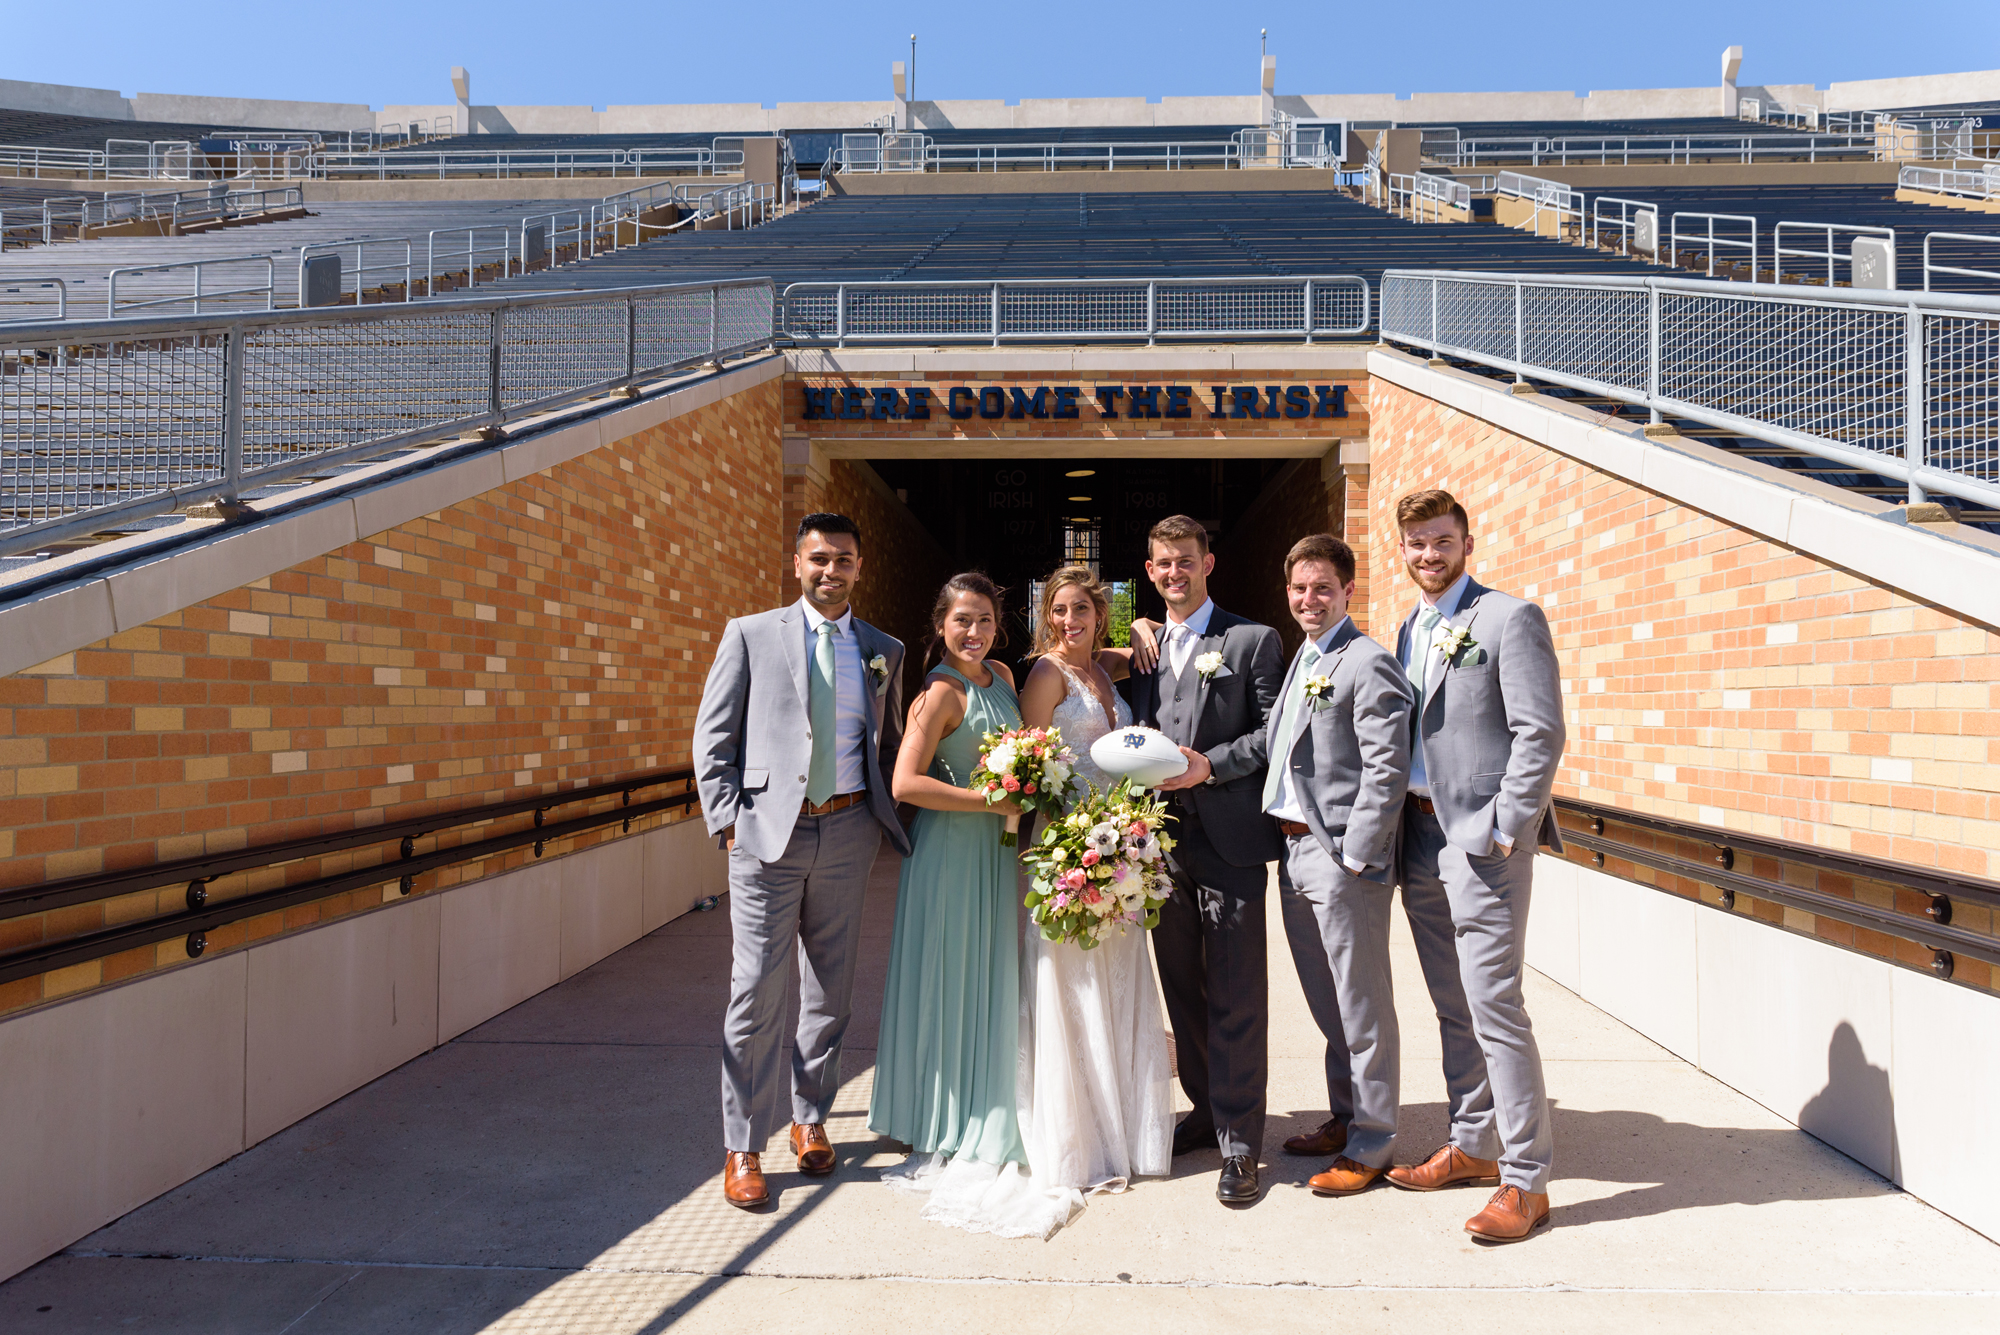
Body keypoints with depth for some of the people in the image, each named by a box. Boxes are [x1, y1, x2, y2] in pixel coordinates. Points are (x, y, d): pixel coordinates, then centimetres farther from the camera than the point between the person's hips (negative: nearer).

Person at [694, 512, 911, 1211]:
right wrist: (727, 821, -6)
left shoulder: (884, 651, 11)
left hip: (848, 833, 3)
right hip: (768, 832, -3)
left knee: (832, 989, 12)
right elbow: (713, 738, 2)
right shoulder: (751, 635, 3)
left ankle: (810, 1120, 30)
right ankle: (744, 1147, 12)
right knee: (757, 990, -2)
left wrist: (890, 822, 7)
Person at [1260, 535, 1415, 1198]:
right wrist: (1289, 842, 12)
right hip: (1294, 853, 9)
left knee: (1363, 1006, 3)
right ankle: (1345, 1117, 34)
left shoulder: (1369, 663, -12)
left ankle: (1372, 1143, 15)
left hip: (1343, 857, -9)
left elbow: (1387, 771, -17)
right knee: (1327, 1002, 19)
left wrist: (1354, 857, -18)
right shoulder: (1299, 660, 16)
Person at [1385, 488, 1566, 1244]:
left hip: (1482, 840, -7)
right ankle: (1471, 1146, 28)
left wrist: (1505, 829, -16)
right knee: (1452, 1007, 15)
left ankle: (1525, 1181, 4)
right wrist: (1398, 832, 11)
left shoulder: (1510, 619, -6)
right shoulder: (1409, 630, 16)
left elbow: (1541, 734, -13)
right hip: (1420, 840, 7)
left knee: (1495, 1008, -6)